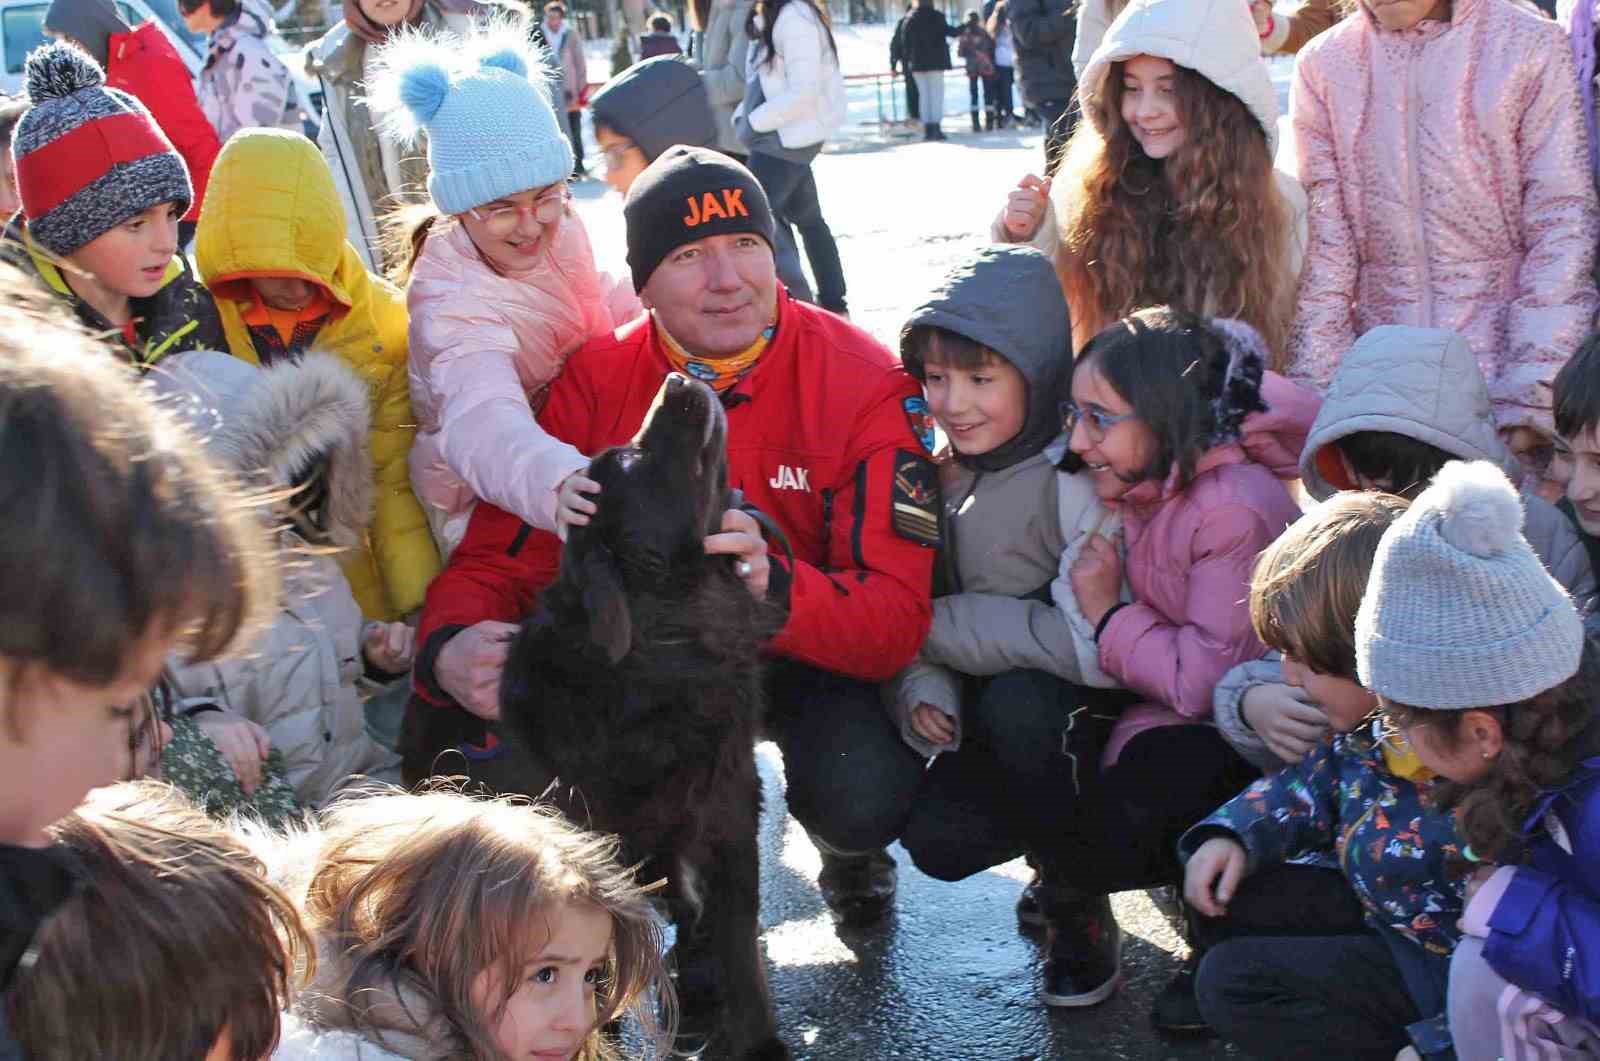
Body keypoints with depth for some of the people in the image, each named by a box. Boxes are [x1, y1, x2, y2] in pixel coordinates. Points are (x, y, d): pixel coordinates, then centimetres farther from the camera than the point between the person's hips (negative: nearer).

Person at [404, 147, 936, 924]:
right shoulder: (595, 380, -9)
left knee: (863, 799, -34)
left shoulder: (867, 387, -19)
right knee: (471, 740, -20)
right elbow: (498, 559, -8)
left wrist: (777, 591, -47)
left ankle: (850, 853, 9)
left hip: (812, 657, -2)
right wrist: (449, 648, -32)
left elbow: (894, 619, -25)